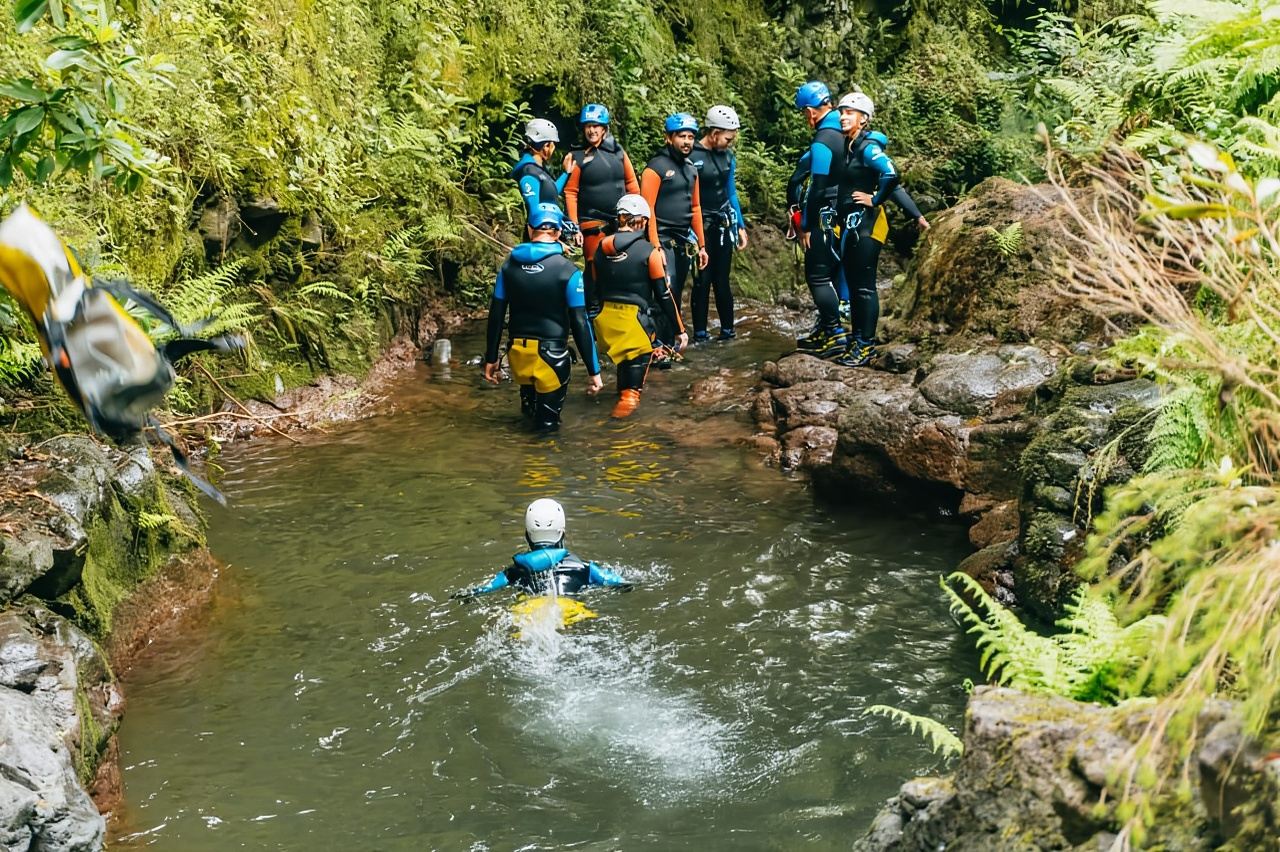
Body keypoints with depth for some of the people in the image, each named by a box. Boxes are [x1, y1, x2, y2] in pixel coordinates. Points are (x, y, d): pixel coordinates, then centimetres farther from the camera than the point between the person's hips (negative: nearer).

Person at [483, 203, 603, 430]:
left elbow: (496, 316, 5)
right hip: (551, 353, -4)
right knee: (548, 422, 8)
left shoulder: (510, 266, 2)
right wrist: (593, 371, -7)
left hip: (518, 352, 4)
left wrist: (491, 358, 14)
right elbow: (580, 324, -12)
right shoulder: (567, 271, -11)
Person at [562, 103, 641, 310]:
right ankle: (593, 308, 6)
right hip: (592, 223, -4)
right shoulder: (577, 157, -3)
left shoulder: (618, 152, 8)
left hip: (621, 221, 4)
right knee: (595, 268, -4)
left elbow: (632, 185, 11)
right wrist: (574, 227, -11)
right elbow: (570, 193, -6)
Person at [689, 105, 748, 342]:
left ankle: (727, 330, 12)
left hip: (723, 223, 5)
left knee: (721, 280, 4)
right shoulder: (691, 156, -11)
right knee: (702, 280, -4)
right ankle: (700, 333, 4)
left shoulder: (728, 156, 8)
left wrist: (741, 226, 15)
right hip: (699, 224, -5)